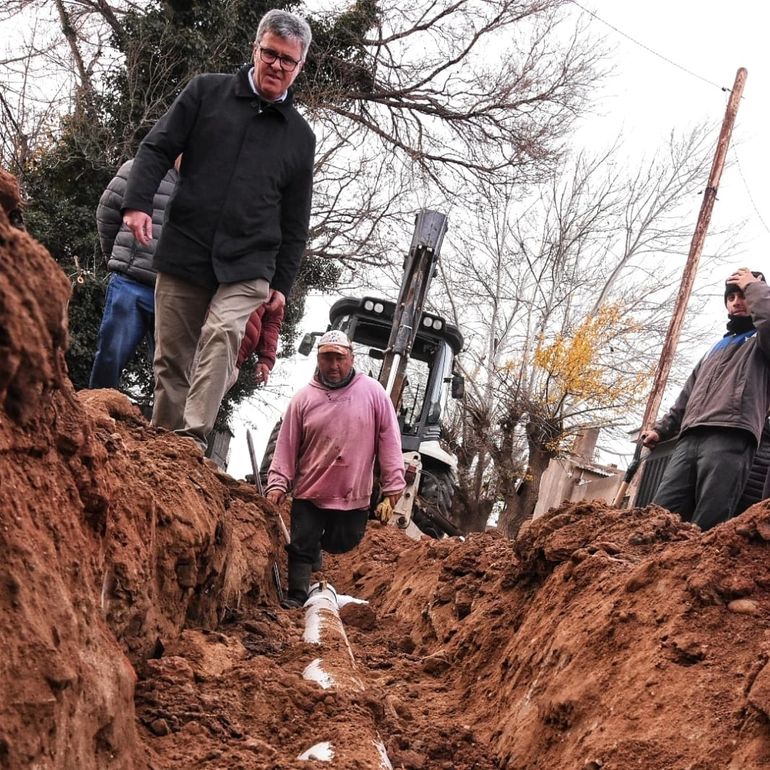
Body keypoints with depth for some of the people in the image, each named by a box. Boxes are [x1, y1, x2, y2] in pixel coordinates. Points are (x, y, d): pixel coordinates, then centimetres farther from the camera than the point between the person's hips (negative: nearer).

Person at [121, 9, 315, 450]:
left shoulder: (300, 137, 11)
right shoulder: (207, 92, 8)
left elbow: (296, 221, 14)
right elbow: (158, 147, 4)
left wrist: (283, 282, 9)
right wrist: (138, 203, -11)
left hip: (246, 268, -1)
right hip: (182, 255, 1)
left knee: (222, 338, -25)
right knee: (172, 359, 2)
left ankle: (191, 439, -30)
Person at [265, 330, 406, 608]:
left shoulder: (372, 392, -3)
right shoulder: (304, 398, 0)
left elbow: (389, 439, -2)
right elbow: (286, 446, 2)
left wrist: (392, 485, -4)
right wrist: (277, 484, -6)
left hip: (354, 496, 0)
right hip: (310, 494, 0)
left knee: (341, 544, 13)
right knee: (302, 548, 0)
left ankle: (317, 546, 42)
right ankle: (297, 598, 11)